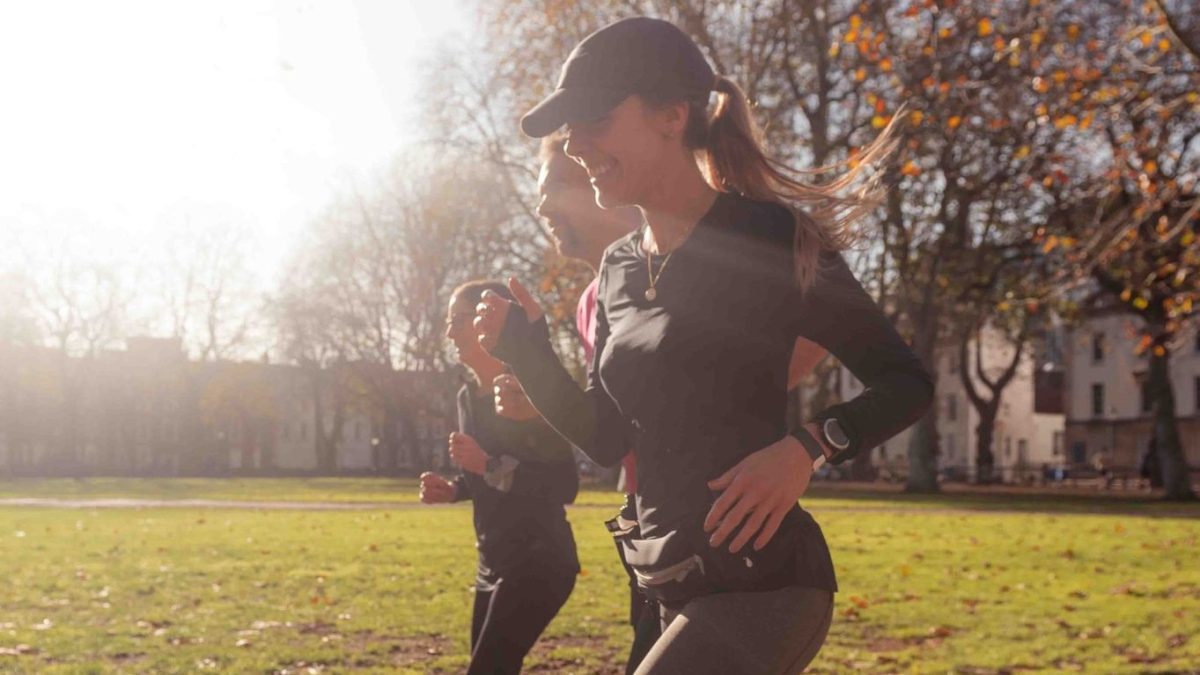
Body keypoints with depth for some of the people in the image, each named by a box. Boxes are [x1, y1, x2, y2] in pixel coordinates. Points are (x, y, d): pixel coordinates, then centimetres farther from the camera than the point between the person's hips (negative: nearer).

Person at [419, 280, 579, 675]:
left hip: (538, 562, -9)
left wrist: (489, 465, -26)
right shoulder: (469, 397, 10)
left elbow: (565, 486, -21)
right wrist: (450, 490, 3)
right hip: (494, 563, 9)